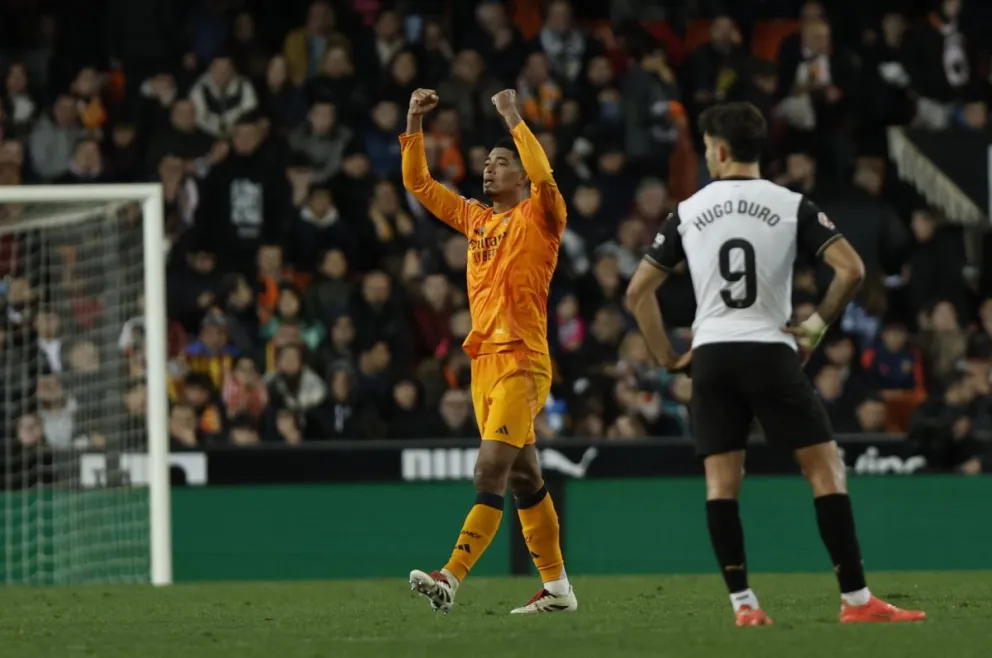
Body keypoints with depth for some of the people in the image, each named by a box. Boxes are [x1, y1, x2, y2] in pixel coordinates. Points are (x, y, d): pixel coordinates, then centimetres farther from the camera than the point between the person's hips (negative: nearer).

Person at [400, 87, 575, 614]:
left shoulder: (538, 219, -2)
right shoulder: (477, 220, 17)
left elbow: (544, 177, -24)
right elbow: (419, 184, 23)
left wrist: (513, 119, -19)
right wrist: (414, 125, 14)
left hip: (521, 363, -8)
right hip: (484, 361, 8)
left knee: (490, 472, -16)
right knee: (523, 477, 11)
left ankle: (451, 579, -25)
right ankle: (557, 587, 16)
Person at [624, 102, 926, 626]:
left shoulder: (688, 212, 7)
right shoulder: (791, 206, 0)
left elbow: (638, 291, 7)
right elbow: (851, 269, -10)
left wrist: (668, 358, 13)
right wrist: (819, 323, 4)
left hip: (710, 354, 2)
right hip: (771, 351, -2)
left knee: (721, 482, 5)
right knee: (826, 468, 1)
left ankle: (742, 603, -3)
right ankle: (856, 599, -6)